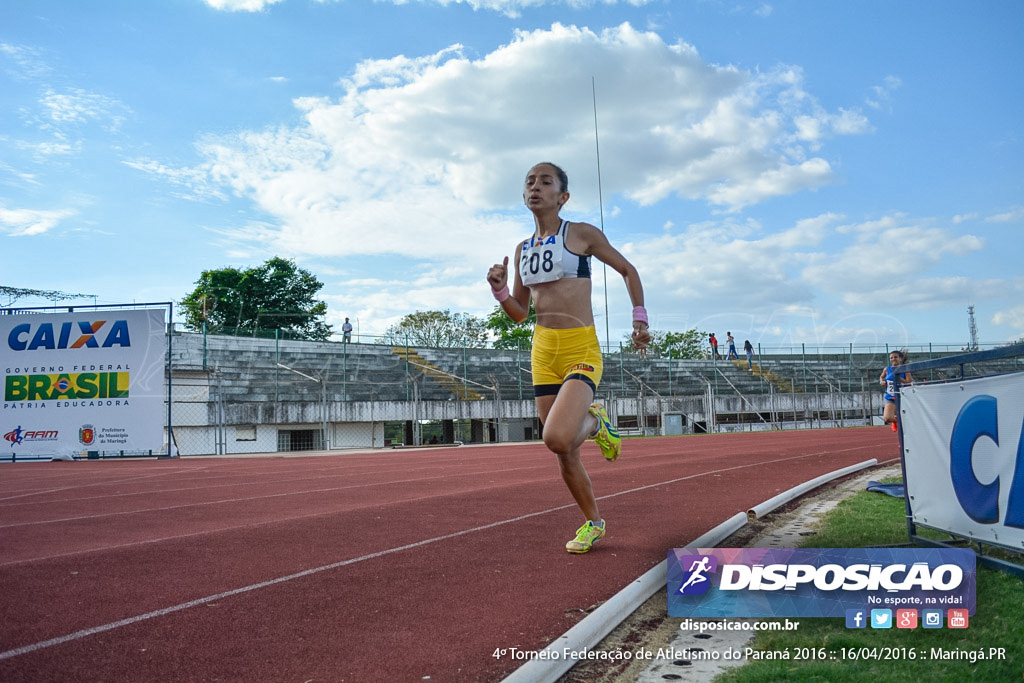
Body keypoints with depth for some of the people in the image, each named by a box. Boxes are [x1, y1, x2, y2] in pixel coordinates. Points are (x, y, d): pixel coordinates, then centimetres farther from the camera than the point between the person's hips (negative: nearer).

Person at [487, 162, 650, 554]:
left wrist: (640, 317, 3)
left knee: (557, 439, -26)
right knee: (565, 455, 9)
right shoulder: (522, 249, 13)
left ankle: (595, 423, 8)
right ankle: (593, 523, 29)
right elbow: (519, 313, 18)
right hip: (543, 352, 5)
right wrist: (499, 290, -1)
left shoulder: (582, 234, -1)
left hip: (581, 350, -5)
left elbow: (627, 270, 11)